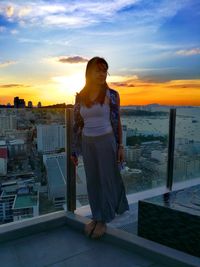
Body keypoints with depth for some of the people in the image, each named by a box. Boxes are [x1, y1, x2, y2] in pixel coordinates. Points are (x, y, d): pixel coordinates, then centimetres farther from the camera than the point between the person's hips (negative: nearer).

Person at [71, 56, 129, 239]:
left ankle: (103, 219, 25)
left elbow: (117, 122, -2)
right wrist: (74, 150, 8)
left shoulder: (112, 95, -5)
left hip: (106, 141, -3)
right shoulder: (80, 97, 3)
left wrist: (120, 146, -6)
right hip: (87, 143, 4)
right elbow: (77, 124, 7)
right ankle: (97, 216, 31)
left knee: (108, 179, 6)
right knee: (92, 181, 12)